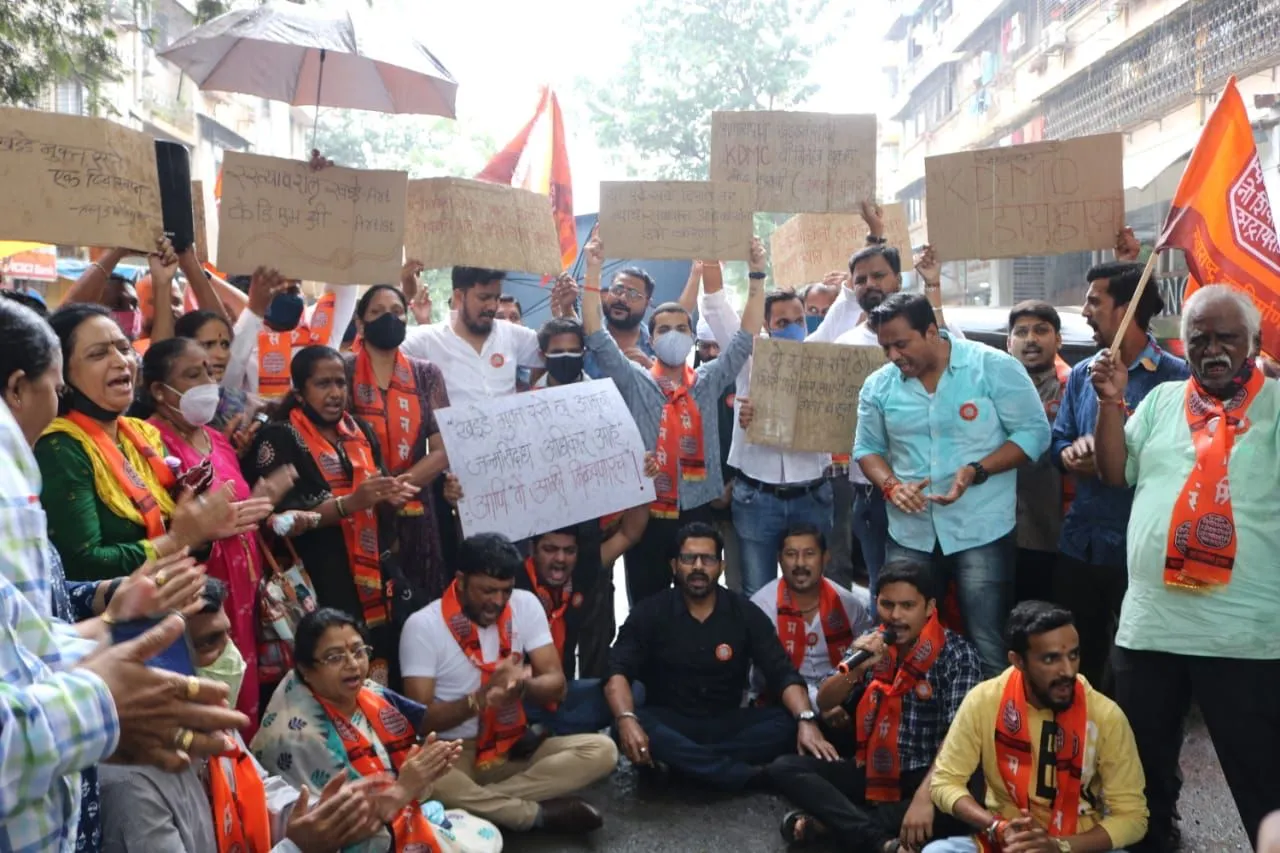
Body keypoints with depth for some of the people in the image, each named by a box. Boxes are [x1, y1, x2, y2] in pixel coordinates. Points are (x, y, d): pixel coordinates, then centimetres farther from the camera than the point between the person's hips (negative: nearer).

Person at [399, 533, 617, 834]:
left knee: (602, 750, -19)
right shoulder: (422, 626, -11)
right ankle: (541, 814, -22)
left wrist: (521, 687, -25)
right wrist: (480, 699, -28)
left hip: (515, 746, 4)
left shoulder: (526, 605, 0)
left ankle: (477, 803, -23)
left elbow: (556, 684, -2)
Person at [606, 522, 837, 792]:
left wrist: (806, 720, -26)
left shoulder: (746, 614, 1)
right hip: (670, 724, -1)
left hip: (728, 725, 2)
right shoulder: (649, 613, -3)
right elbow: (618, 672, -13)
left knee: (788, 723, -24)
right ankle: (753, 776, -35)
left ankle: (682, 763, -29)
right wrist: (626, 719, -35)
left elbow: (782, 674, -6)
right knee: (631, 727, -35)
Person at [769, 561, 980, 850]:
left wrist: (924, 796, -35)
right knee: (784, 768, -15)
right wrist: (855, 668, -18)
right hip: (873, 771, 4)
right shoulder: (872, 643, 4)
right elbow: (824, 703, 3)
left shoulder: (957, 654, -10)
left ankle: (827, 820, -25)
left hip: (927, 777, -4)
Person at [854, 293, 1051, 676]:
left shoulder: (994, 367, -9)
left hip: (981, 530, -4)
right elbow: (867, 448, 12)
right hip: (910, 533, 4)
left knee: (988, 648, -1)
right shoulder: (879, 385, 3)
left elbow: (1034, 433, -6)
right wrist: (890, 485, -9)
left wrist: (976, 471, -19)